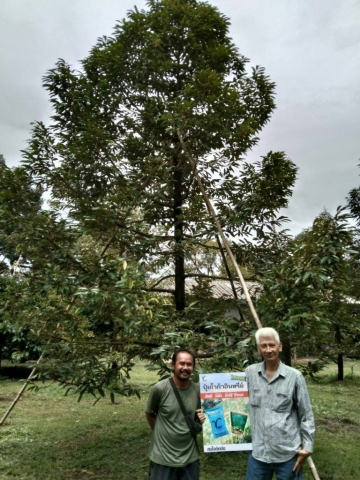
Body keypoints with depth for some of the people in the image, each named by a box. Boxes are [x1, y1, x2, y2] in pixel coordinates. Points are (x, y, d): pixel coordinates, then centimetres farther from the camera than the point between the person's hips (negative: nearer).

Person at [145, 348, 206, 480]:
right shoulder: (160, 389, -17)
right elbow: (149, 414, 0)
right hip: (163, 458, -3)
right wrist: (160, 433, 5)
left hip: (190, 458, 3)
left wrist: (203, 418, -10)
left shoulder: (198, 390, -6)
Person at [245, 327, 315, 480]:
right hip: (258, 452, 2)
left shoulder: (294, 376, -9)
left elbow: (306, 415, -2)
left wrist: (307, 447, -3)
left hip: (288, 453, -2)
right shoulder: (250, 372, -2)